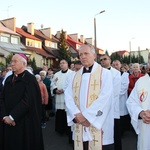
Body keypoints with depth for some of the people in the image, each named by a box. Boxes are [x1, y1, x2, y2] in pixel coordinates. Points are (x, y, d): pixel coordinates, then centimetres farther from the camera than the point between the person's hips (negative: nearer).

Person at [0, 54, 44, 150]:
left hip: (25, 122, -5)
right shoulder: (9, 79, 11)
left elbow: (27, 100, -17)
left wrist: (12, 117, -16)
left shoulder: (30, 79, -9)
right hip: (8, 122, 6)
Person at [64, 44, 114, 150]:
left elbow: (104, 98, -13)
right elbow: (68, 96, 3)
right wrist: (77, 115, -12)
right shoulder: (75, 76, 12)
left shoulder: (105, 73, -2)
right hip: (80, 126, 4)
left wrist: (86, 115, -15)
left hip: (99, 125, -4)